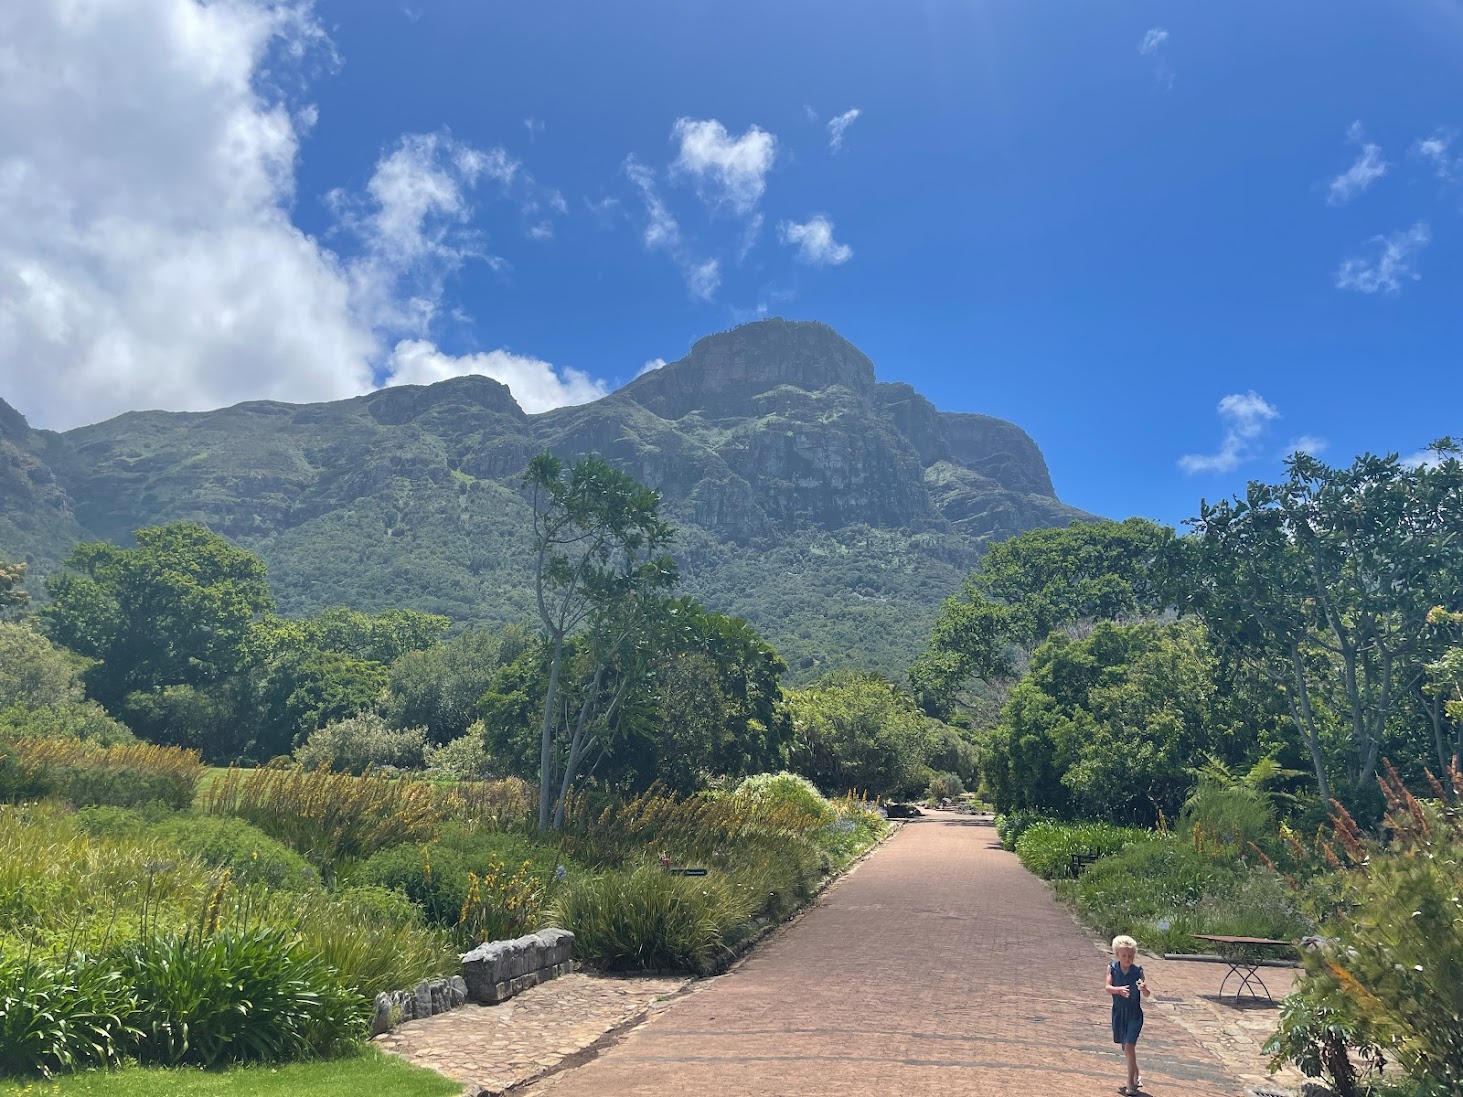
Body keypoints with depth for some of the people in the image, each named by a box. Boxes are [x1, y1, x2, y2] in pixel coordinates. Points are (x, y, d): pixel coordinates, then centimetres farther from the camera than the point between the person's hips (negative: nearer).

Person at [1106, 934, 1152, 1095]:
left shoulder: (1138, 971, -10)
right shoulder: (1112, 968, -6)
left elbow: (1147, 994, -11)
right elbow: (1108, 987, -17)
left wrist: (1144, 989, -34)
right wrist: (1119, 989, -37)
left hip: (1134, 1013, -3)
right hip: (1118, 1012, 3)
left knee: (1130, 1046, -12)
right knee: (1126, 1048, 16)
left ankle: (1131, 1084, -3)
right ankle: (1136, 1076, 38)